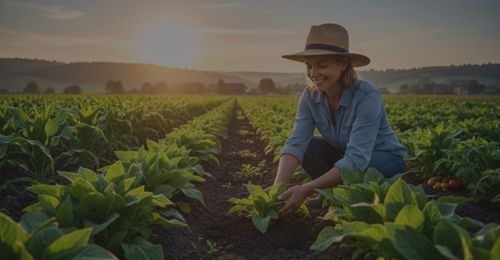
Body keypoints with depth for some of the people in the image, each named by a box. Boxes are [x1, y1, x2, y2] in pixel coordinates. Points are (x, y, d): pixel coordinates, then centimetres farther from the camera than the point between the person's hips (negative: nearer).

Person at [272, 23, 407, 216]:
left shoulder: (367, 96, -31)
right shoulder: (310, 97, -14)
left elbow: (357, 159, -38)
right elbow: (296, 143, -24)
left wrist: (308, 189, -47)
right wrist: (278, 185, -42)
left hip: (386, 159, -5)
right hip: (344, 155, 5)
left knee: (349, 169, -36)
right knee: (307, 146, -21)